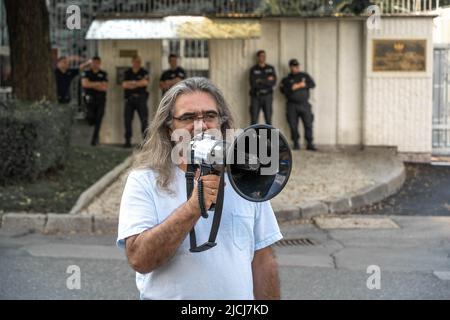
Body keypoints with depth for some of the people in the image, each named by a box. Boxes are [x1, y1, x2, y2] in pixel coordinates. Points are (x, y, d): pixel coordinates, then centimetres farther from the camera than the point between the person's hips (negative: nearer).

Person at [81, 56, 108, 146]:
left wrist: (91, 85, -6)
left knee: (98, 120, -5)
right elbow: (85, 83, -10)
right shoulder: (86, 73, 7)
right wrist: (98, 84, -6)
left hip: (100, 99, 1)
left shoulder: (103, 74, 8)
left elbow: (105, 87, -3)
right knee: (90, 118, -6)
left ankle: (94, 139, 0)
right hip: (90, 98, -1)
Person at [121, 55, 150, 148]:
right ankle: (127, 141, 5)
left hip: (141, 98, -2)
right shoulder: (127, 73, 12)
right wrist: (138, 83, -6)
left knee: (144, 119, -8)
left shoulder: (144, 73, 6)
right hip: (129, 98, 2)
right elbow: (124, 85, -1)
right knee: (127, 120, 0)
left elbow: (145, 82, -12)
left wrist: (132, 83, -6)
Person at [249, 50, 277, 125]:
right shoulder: (253, 69, 3)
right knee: (254, 119, -3)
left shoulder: (271, 69, 10)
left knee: (268, 119, -1)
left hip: (267, 96, 2)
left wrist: (260, 81, -9)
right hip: (256, 96, -1)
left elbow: (273, 82, -4)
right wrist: (267, 81, -7)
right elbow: (253, 83, -11)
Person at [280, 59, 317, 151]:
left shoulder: (305, 76, 13)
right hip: (292, 105, 0)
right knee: (293, 125, -2)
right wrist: (295, 86, -9)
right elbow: (283, 90, -2)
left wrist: (300, 85, -8)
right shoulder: (286, 79, 10)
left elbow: (312, 84, 0)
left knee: (308, 124, -7)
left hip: (304, 104, 0)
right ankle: (296, 143, 8)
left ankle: (309, 144, -2)